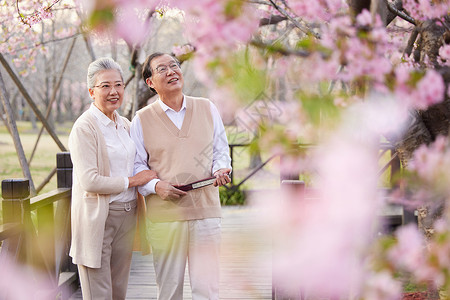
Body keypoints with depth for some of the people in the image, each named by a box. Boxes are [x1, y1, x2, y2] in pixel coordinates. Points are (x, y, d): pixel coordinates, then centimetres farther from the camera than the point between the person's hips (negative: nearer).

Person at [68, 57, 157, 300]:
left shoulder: (125, 124, 13)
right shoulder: (84, 127, -12)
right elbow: (89, 181, -19)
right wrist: (132, 181, -11)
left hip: (126, 216, 7)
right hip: (97, 218, -7)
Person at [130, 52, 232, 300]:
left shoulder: (208, 109, 10)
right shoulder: (142, 119, 4)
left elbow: (221, 151, 17)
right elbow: (136, 166, 6)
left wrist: (220, 170, -5)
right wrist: (155, 186, -12)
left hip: (206, 212, 1)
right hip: (164, 215, -1)